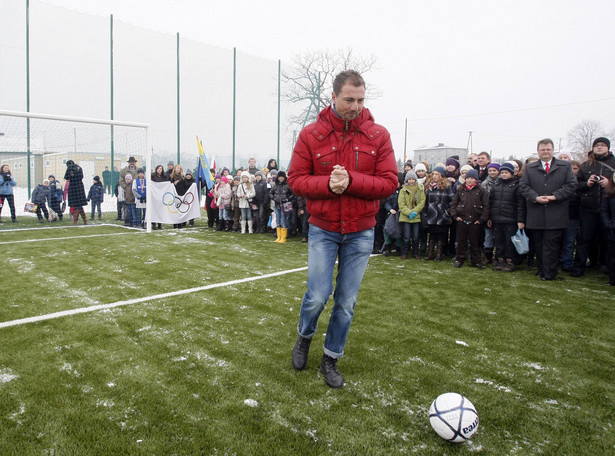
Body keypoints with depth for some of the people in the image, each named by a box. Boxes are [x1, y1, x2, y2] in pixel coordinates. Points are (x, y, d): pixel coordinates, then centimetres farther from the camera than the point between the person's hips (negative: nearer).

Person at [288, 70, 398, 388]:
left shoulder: (378, 135, -2)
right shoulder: (311, 134, -3)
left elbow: (389, 183, -7)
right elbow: (296, 179, -3)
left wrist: (350, 180, -21)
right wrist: (328, 184, -21)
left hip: (361, 232, 1)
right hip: (322, 230, -1)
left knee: (346, 302, 7)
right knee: (318, 295, -4)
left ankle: (331, 359, 28)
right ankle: (305, 337, 30)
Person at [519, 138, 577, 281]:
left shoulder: (565, 166, 8)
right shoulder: (529, 168, 11)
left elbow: (571, 185, 1)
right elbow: (523, 186, 3)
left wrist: (554, 196, -12)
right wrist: (535, 197, -12)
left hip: (555, 214, -2)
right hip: (536, 215, 2)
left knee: (551, 244, -3)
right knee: (538, 243, 8)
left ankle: (549, 273, 2)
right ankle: (541, 269, 18)